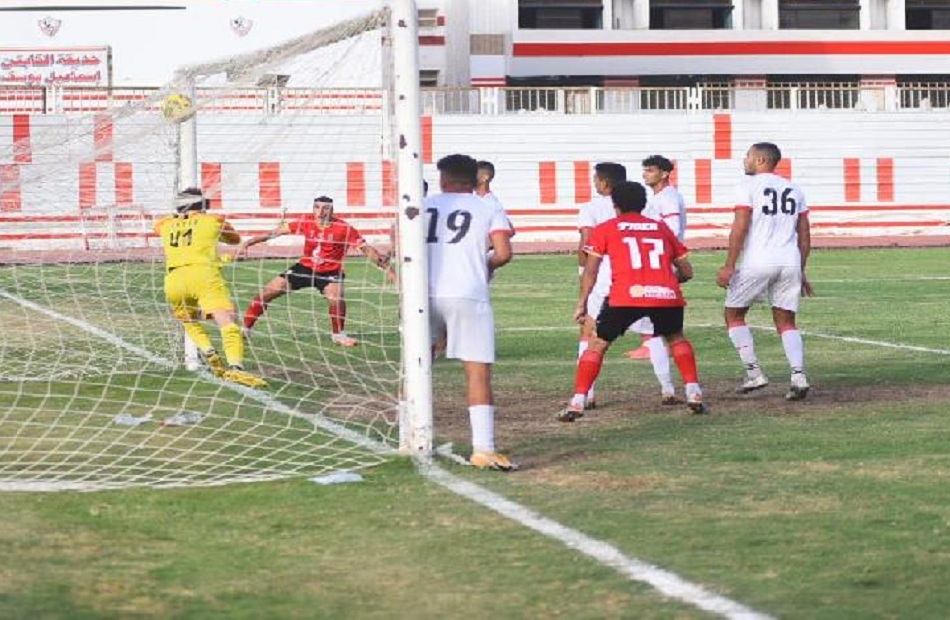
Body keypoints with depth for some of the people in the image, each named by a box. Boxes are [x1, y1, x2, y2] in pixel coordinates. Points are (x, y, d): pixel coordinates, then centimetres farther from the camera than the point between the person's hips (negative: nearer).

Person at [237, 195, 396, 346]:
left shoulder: (343, 229, -20)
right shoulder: (306, 222, -11)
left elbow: (366, 249, -19)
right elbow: (277, 231, -4)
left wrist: (387, 267, -27)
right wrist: (247, 243, -5)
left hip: (330, 271, -3)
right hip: (305, 267, 3)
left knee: (336, 296, -33)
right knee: (266, 293, -3)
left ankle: (338, 335, -8)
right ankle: (244, 329, 13)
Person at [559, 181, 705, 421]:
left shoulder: (605, 229, 16)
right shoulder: (661, 228, 24)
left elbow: (591, 269, 8)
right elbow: (686, 271, 24)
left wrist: (582, 303, 11)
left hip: (627, 296, -2)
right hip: (667, 294, 3)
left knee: (597, 345, 13)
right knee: (676, 339, 29)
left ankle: (577, 403, 4)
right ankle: (694, 394, 18)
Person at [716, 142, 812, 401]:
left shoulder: (749, 186, -2)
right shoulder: (794, 190, 15)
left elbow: (740, 228, -9)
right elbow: (804, 236, 15)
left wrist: (729, 266, -7)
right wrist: (801, 272, 21)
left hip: (757, 263, -5)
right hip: (790, 263, 5)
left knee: (734, 314, 11)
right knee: (786, 322, 10)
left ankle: (754, 372, 3)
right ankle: (798, 375, -9)